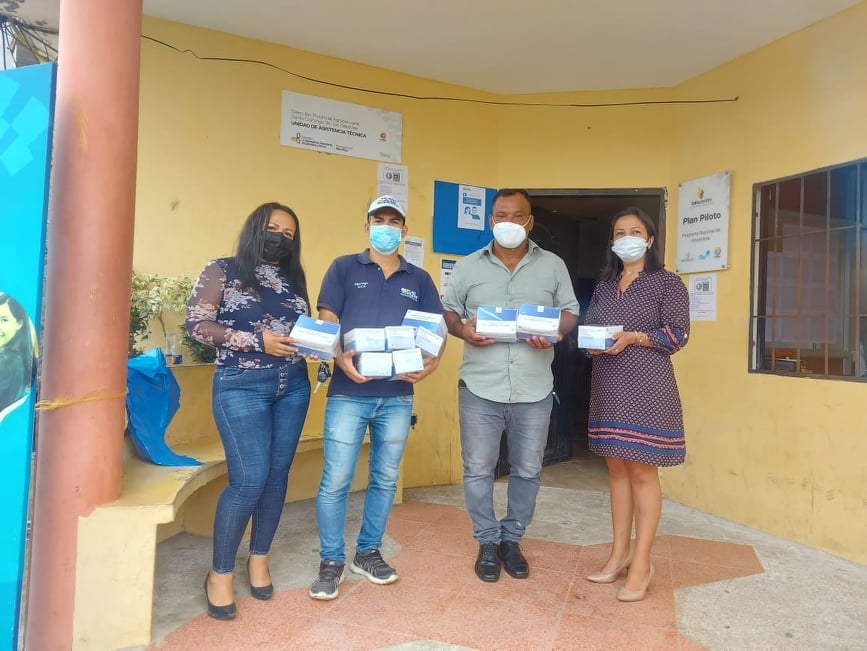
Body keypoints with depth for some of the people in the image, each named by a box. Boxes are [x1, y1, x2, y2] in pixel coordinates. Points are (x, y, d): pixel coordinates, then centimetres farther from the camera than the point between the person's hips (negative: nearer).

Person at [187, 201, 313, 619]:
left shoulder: (294, 279, 14)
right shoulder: (222, 270, 1)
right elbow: (196, 324, -7)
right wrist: (256, 340, -16)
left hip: (293, 386, 5)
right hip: (242, 385, -5)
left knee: (277, 475, 9)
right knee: (250, 479, -10)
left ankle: (259, 558, 27)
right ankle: (220, 573, 11)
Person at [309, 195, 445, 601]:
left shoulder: (419, 279, 13)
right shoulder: (344, 268, 5)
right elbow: (326, 323, -2)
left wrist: (432, 362, -10)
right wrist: (339, 357, -21)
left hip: (397, 396, 3)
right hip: (348, 393, -3)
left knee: (385, 479, 12)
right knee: (335, 480, -1)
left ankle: (368, 553, 29)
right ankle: (331, 561, 17)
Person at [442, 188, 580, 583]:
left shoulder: (553, 266, 7)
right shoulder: (468, 267, 6)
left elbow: (570, 311, 9)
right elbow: (447, 311, 8)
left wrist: (555, 333, -12)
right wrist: (463, 331, -13)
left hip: (534, 389, 1)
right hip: (480, 387, 0)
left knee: (527, 470, 11)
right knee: (478, 469, 6)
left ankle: (512, 540, 30)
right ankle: (488, 542, 25)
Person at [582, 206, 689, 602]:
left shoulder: (667, 283, 1)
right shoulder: (603, 287, 17)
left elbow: (678, 334, -7)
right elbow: (587, 329, 16)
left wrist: (634, 337, -20)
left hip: (646, 387, -5)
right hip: (607, 386, 6)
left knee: (642, 470, -4)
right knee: (616, 468, 10)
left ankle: (642, 564, 4)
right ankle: (620, 552, 20)